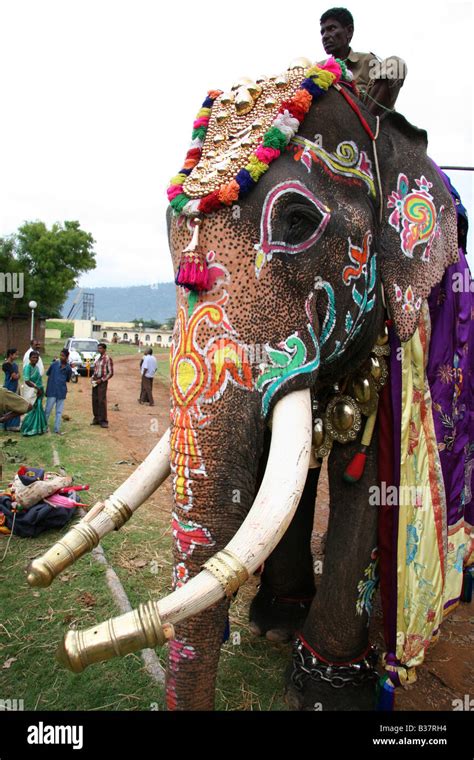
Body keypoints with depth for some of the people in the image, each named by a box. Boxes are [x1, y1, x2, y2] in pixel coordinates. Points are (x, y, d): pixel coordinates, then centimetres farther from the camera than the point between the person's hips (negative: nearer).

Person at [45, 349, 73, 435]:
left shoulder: (68, 368, 1)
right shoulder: (54, 364, -5)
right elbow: (48, 373, 7)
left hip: (61, 392, 2)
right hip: (52, 391, -2)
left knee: (59, 411, 8)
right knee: (48, 410, 3)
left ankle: (57, 429, 15)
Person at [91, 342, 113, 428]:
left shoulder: (108, 359, -9)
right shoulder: (97, 358, 14)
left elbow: (111, 373, -10)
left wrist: (101, 380, -15)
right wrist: (92, 377, 5)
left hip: (102, 381, -7)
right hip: (95, 381, 7)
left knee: (102, 401, -7)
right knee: (95, 400, 8)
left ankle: (103, 420, -2)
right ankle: (96, 418, 18)